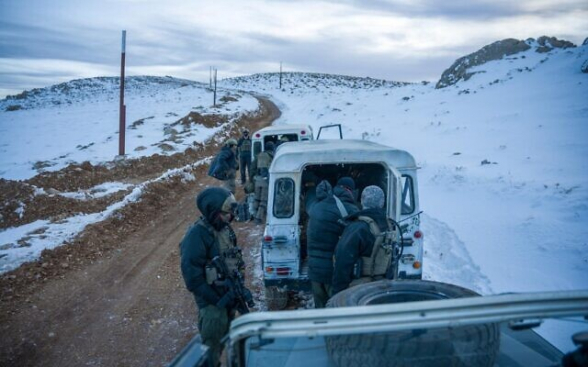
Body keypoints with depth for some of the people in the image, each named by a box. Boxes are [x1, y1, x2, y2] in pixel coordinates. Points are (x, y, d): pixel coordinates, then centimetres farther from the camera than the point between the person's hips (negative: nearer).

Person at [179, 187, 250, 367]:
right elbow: (191, 274, -22)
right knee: (212, 346, 2)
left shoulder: (225, 228, 3)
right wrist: (215, 300, -20)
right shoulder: (197, 235, -22)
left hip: (228, 295, 8)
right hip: (211, 301, -8)